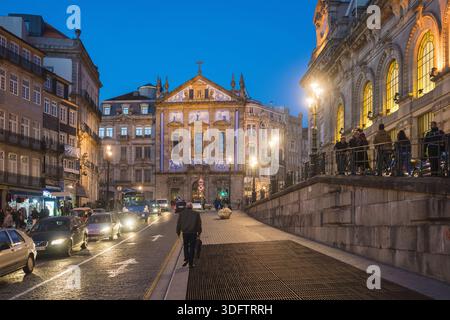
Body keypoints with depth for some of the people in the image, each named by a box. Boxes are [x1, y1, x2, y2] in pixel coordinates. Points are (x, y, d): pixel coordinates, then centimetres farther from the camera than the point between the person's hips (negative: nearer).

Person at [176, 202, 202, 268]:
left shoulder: (182, 214, 4)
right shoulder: (196, 214, 1)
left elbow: (178, 224, 7)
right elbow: (199, 224, 3)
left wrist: (178, 232, 16)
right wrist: (199, 233, 11)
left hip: (185, 233, 1)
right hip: (193, 233, -1)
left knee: (186, 246, 18)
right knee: (192, 248, 5)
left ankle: (186, 258, 0)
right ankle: (191, 263, 5)